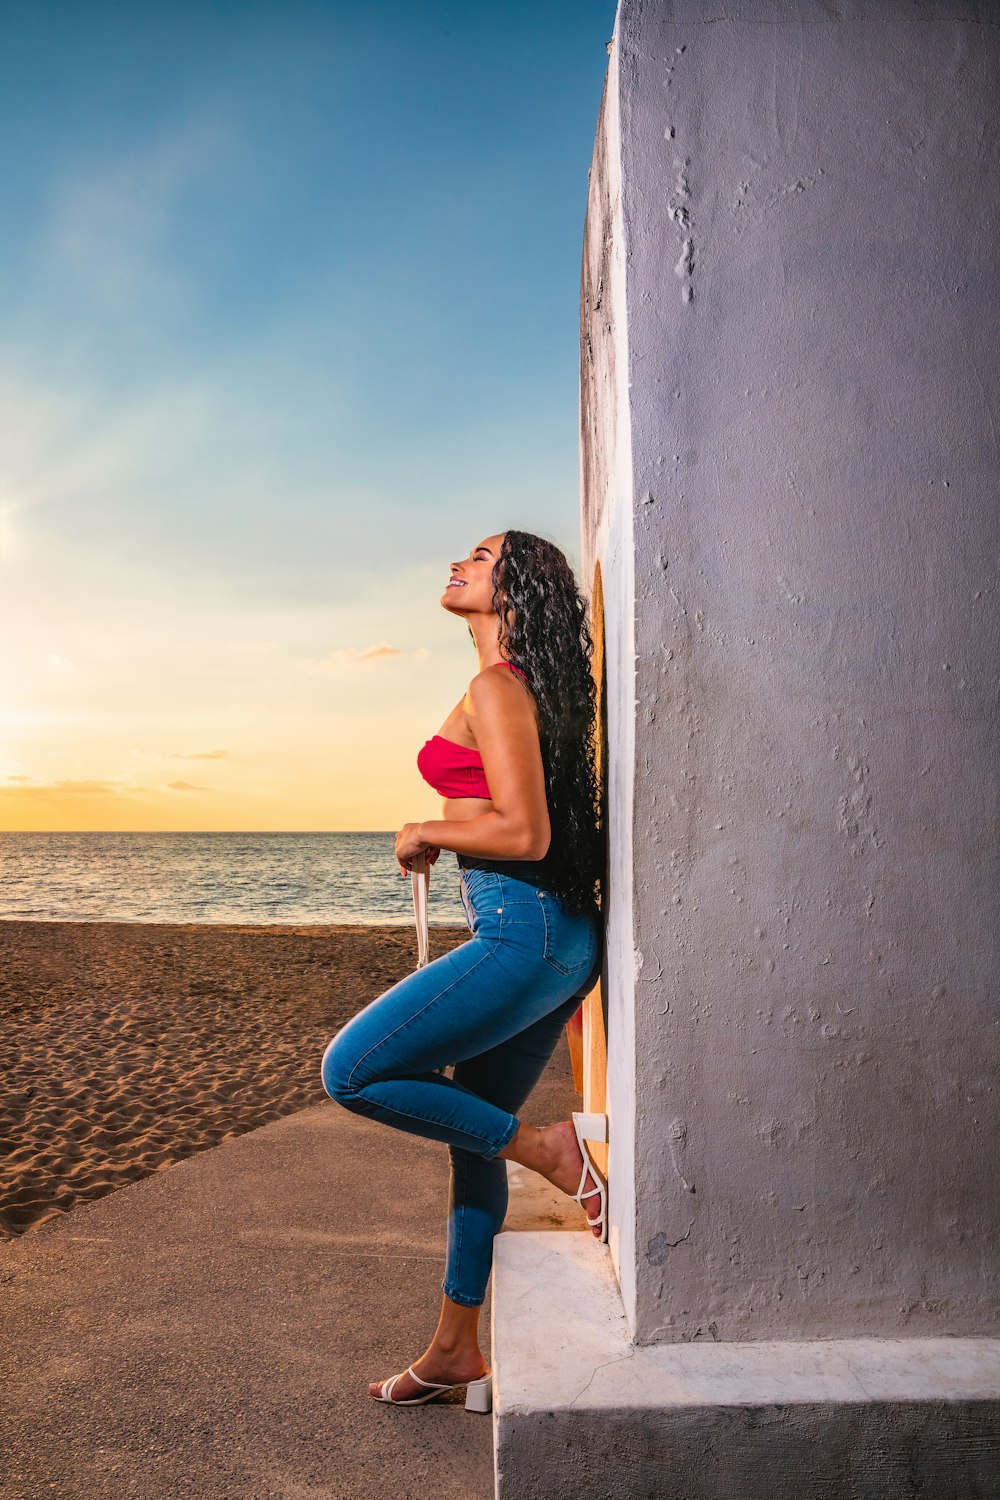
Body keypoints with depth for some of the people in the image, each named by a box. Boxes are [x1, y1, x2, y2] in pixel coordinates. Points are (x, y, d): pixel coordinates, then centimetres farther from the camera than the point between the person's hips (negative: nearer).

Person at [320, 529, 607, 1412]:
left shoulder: (495, 688, -12)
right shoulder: (533, 686, 17)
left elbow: (525, 835, -20)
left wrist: (426, 832, -7)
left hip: (522, 933, -10)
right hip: (558, 938, 10)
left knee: (351, 1073, -4)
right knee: (471, 1132, 17)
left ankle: (548, 1149, 2)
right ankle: (455, 1351, 30)